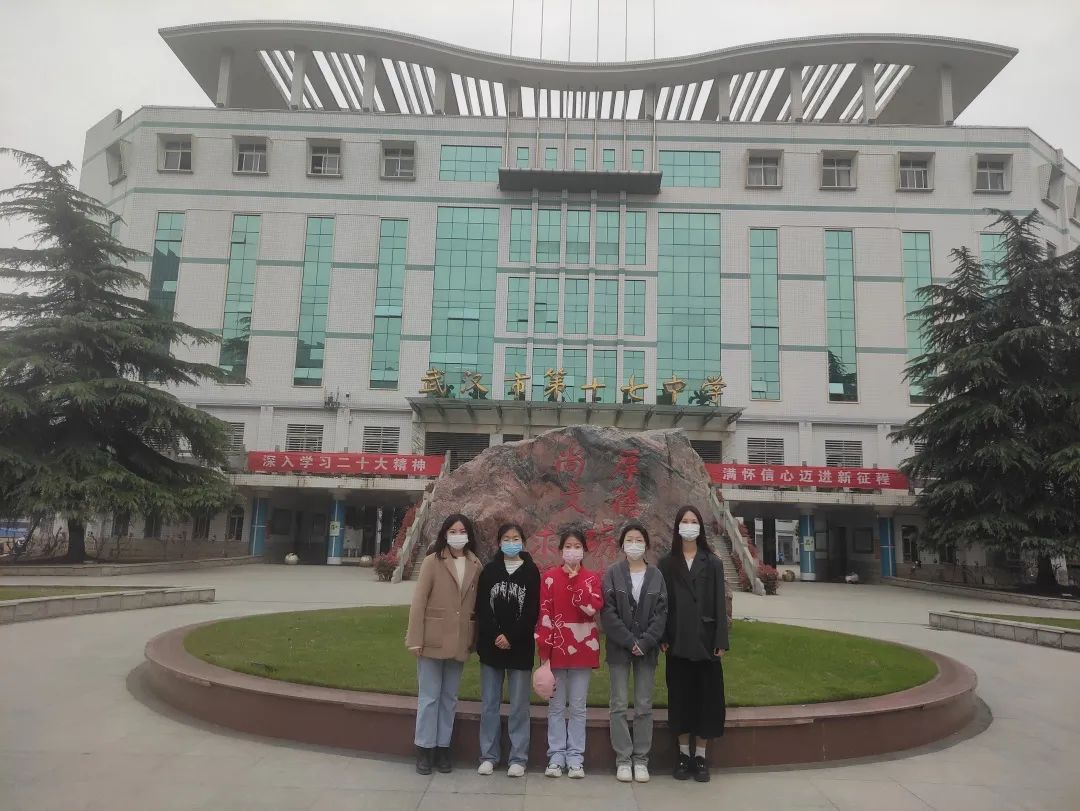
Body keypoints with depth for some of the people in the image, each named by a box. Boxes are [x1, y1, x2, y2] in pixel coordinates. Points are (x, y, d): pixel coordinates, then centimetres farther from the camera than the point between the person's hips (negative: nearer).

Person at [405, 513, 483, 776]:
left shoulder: (475, 566, 5)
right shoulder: (433, 561, -7)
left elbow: (477, 604, 7)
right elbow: (419, 601, -8)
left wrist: (474, 640, 4)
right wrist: (415, 639, -11)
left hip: (459, 642, 4)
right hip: (433, 639, -3)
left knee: (449, 697, 14)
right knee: (429, 696, 6)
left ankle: (443, 747, 25)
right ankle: (424, 749, 19)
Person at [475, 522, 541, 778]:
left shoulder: (531, 572, 1)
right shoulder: (489, 570, 5)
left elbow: (533, 611, -5)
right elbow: (481, 608, 0)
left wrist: (511, 637, -14)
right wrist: (496, 636, -13)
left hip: (520, 648, -1)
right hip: (491, 646, 2)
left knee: (519, 706, 3)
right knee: (489, 704, 7)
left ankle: (518, 758, 12)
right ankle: (488, 756, 17)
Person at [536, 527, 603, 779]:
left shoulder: (591, 578, 4)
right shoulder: (549, 577, 1)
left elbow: (593, 607, -14)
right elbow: (544, 615, -4)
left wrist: (576, 579, -15)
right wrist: (544, 651, -9)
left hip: (582, 648, 1)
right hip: (557, 648, -1)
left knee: (578, 707, 8)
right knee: (556, 706, 7)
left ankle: (575, 757, 16)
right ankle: (556, 756, 16)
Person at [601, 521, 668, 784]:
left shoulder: (656, 575, 4)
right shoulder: (613, 573, 0)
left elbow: (661, 612, 0)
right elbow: (608, 611, -6)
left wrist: (645, 642, -12)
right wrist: (629, 641, -13)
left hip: (647, 649, 1)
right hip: (619, 648, -1)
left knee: (644, 706, 6)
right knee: (619, 705, 3)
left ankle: (641, 759, 16)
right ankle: (623, 759, 12)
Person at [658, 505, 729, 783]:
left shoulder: (712, 562, 4)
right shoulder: (667, 564, 5)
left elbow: (719, 603, 0)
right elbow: (662, 603, 2)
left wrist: (721, 640, -6)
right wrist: (662, 638, -5)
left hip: (705, 638, 0)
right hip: (678, 639, 0)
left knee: (706, 695, 4)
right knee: (681, 695, 6)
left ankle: (701, 756, 16)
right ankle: (684, 754, 19)